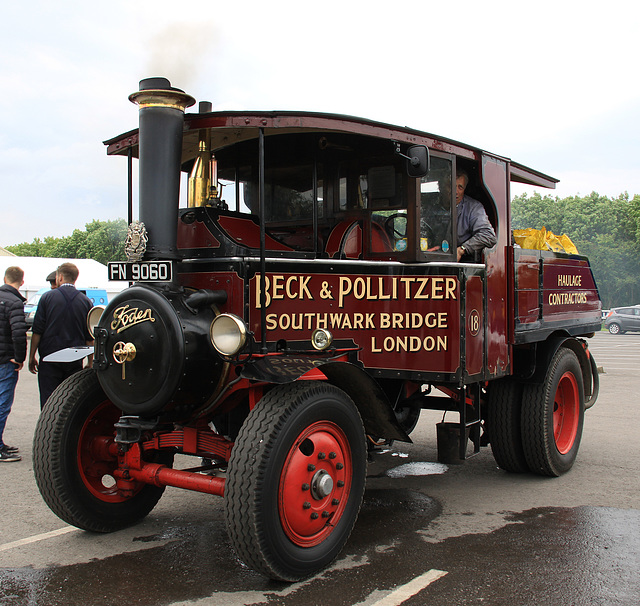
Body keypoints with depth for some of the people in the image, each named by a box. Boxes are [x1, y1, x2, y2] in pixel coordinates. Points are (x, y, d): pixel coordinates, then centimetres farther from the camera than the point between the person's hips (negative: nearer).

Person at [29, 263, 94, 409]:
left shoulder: (47, 297, -2)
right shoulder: (86, 302, 4)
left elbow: (37, 331, -3)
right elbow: (90, 338, 5)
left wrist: (31, 357, 5)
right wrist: (90, 363, 12)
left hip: (49, 360, -2)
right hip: (75, 362, 2)